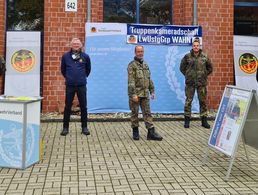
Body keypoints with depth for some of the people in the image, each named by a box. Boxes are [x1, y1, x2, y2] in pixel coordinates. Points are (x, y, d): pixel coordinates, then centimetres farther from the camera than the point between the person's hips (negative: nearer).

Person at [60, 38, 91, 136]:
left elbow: (88, 69, 16)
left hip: (82, 86, 0)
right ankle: (65, 128, 14)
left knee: (83, 107, 5)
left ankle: (84, 127, 16)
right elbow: (63, 69, 16)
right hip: (69, 86, 0)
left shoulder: (85, 56, 2)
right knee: (67, 107, 4)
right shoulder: (65, 56, 2)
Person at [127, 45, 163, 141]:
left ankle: (151, 133, 3)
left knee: (147, 113, 3)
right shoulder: (131, 65, -8)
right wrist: (133, 94, -21)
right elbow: (131, 81, -15)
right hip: (135, 94, -6)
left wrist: (152, 91, 13)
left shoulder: (145, 64, 14)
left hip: (145, 94, 6)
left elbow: (149, 79, 18)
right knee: (134, 113, 4)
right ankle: (135, 132, 15)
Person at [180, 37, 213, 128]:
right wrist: (187, 75, 4)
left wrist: (204, 75, 8)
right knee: (188, 101, 2)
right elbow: (182, 67, 11)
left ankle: (204, 120, 15)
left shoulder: (204, 57, 3)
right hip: (190, 83, -1)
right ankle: (187, 120, 11)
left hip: (202, 82, 1)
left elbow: (210, 68, 16)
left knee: (203, 101, 6)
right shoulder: (187, 56, 0)